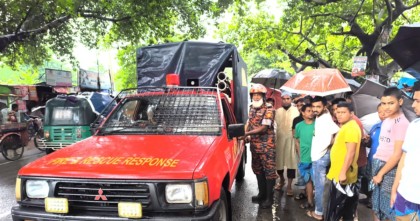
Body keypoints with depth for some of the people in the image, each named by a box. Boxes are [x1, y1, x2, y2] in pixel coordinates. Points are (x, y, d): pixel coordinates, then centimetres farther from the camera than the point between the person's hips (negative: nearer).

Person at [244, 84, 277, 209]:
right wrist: (245, 135, -5)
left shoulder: (269, 110, -12)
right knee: (258, 170, 16)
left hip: (267, 146, -7)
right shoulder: (252, 109, 9)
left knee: (269, 171, 0)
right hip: (254, 145, 7)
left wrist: (246, 133, -23)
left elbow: (263, 128, -19)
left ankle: (269, 198, 9)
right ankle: (262, 194, 31)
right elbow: (249, 123, 14)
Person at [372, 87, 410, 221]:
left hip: (389, 168, -8)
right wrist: (376, 169, 7)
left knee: (389, 205, 3)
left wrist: (381, 174, -12)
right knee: (377, 203, 17)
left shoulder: (402, 123, -15)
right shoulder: (386, 120, 9)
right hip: (378, 163, 8)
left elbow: (397, 154, -17)